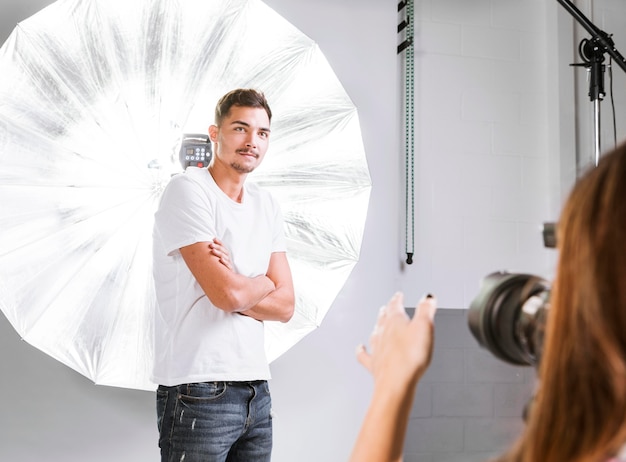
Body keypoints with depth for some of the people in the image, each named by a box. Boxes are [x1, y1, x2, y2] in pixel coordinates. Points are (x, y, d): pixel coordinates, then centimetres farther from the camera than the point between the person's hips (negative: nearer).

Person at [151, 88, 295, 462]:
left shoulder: (267, 206, 12)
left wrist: (234, 285, -11)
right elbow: (229, 295, -19)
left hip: (256, 388, 7)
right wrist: (264, 282, 2)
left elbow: (285, 307, 5)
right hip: (199, 392, -6)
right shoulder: (187, 189, -9)